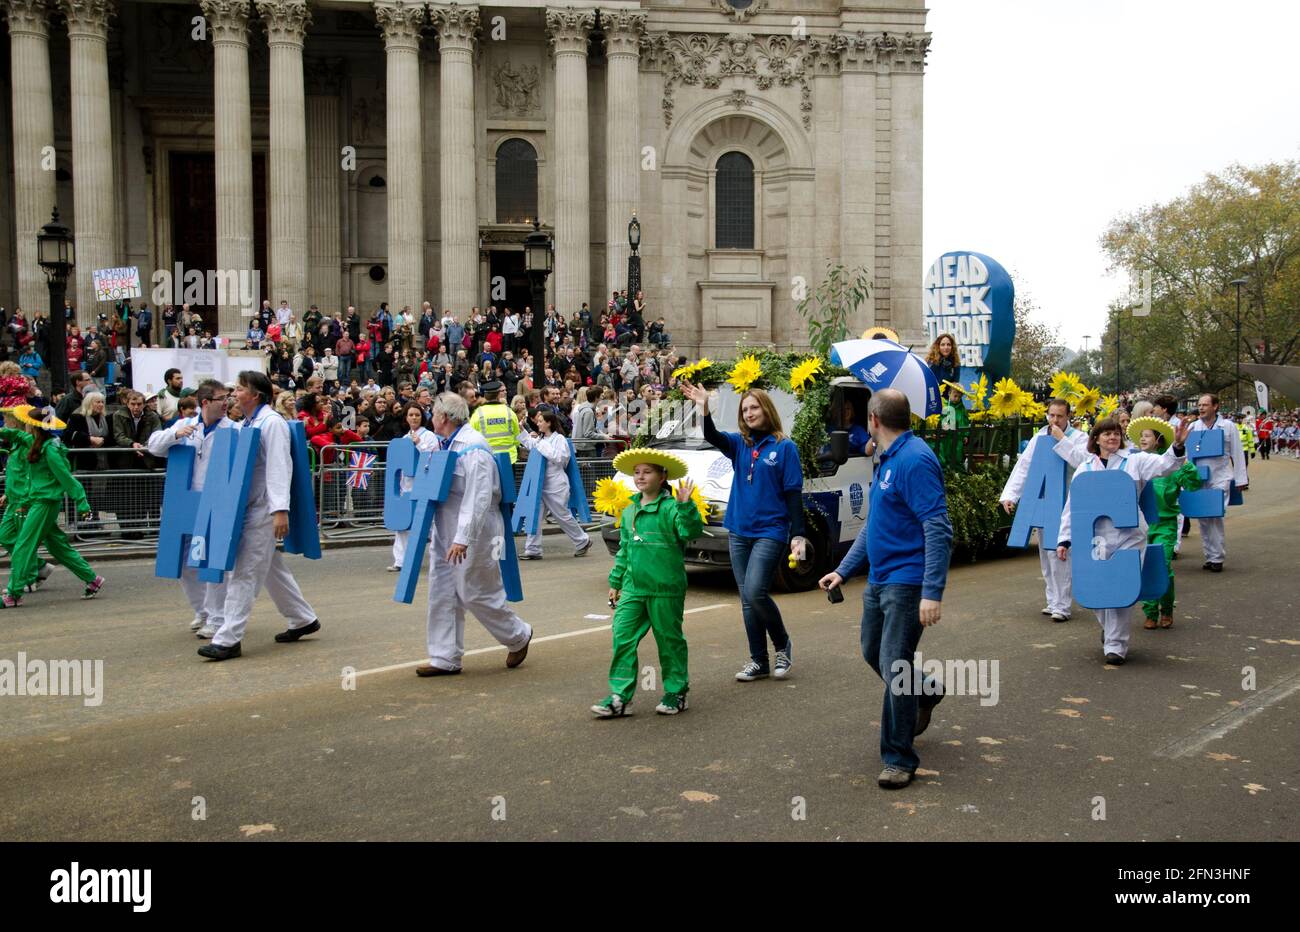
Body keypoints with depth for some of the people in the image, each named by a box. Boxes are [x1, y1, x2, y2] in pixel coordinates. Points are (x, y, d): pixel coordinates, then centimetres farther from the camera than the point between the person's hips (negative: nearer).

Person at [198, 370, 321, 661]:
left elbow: (279, 467, -18)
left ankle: (228, 638, -6)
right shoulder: (242, 425, 14)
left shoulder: (272, 422, -12)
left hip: (263, 509, -9)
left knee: (243, 573, -8)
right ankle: (303, 619, 27)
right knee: (271, 569, 16)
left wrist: (281, 510, -24)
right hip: (247, 507, 9)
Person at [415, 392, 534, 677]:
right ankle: (445, 659, 16)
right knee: (443, 593, 8)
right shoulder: (446, 444, 8)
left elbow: (478, 499, -25)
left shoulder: (473, 448, -20)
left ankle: (518, 636, 23)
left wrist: (463, 539, -28)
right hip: (446, 532, 9)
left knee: (475, 593, 1)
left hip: (472, 534, -9)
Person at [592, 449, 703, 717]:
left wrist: (685, 505, -33)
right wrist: (615, 581, 21)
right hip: (633, 588, 6)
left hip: (665, 588, -6)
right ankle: (619, 696, 4)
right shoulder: (629, 512, 14)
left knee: (669, 640, 7)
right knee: (622, 639, -1)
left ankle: (675, 693, 22)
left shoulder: (670, 507, -8)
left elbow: (691, 532, -22)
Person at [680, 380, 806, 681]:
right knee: (747, 599, 8)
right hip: (739, 532, 5)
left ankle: (782, 644, 9)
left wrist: (798, 535, -10)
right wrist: (704, 409, -29)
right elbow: (712, 436, -11)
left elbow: (793, 494, -4)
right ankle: (758, 661, 18)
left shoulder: (785, 447, -3)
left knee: (755, 592, -16)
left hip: (770, 532, -5)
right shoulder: (739, 444, 8)